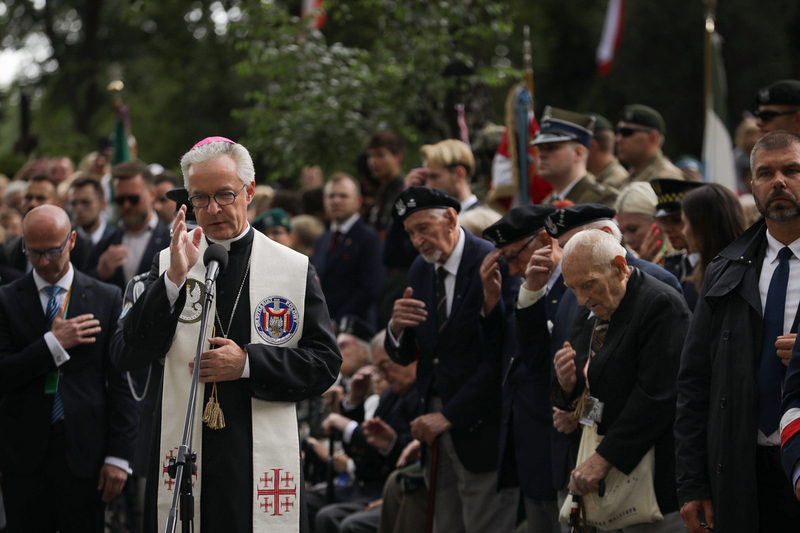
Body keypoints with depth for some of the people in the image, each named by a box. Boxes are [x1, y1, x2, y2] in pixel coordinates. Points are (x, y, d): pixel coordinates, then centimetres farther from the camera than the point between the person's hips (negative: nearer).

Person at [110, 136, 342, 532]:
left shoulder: (294, 269, 5)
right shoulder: (167, 264, 8)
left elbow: (325, 364, 2)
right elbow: (126, 357, -2)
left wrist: (249, 363, -11)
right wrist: (174, 279, -12)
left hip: (264, 462, -1)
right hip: (182, 460, 1)